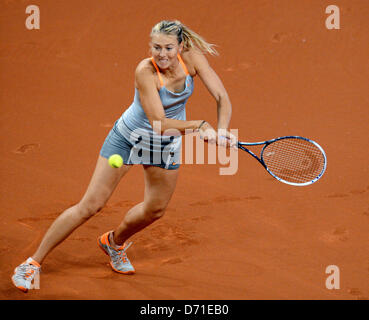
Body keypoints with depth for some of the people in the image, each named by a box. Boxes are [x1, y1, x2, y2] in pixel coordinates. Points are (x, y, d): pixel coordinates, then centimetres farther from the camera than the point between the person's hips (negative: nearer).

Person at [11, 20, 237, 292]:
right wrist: (201, 125, -46)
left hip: (167, 145, 5)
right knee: (91, 204, -7)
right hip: (129, 137, -5)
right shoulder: (146, 71, -32)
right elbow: (160, 124, -36)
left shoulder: (192, 57, -21)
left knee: (155, 209, 15)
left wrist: (221, 131, -37)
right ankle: (33, 262, 4)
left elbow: (222, 98, -19)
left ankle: (114, 242, 47)